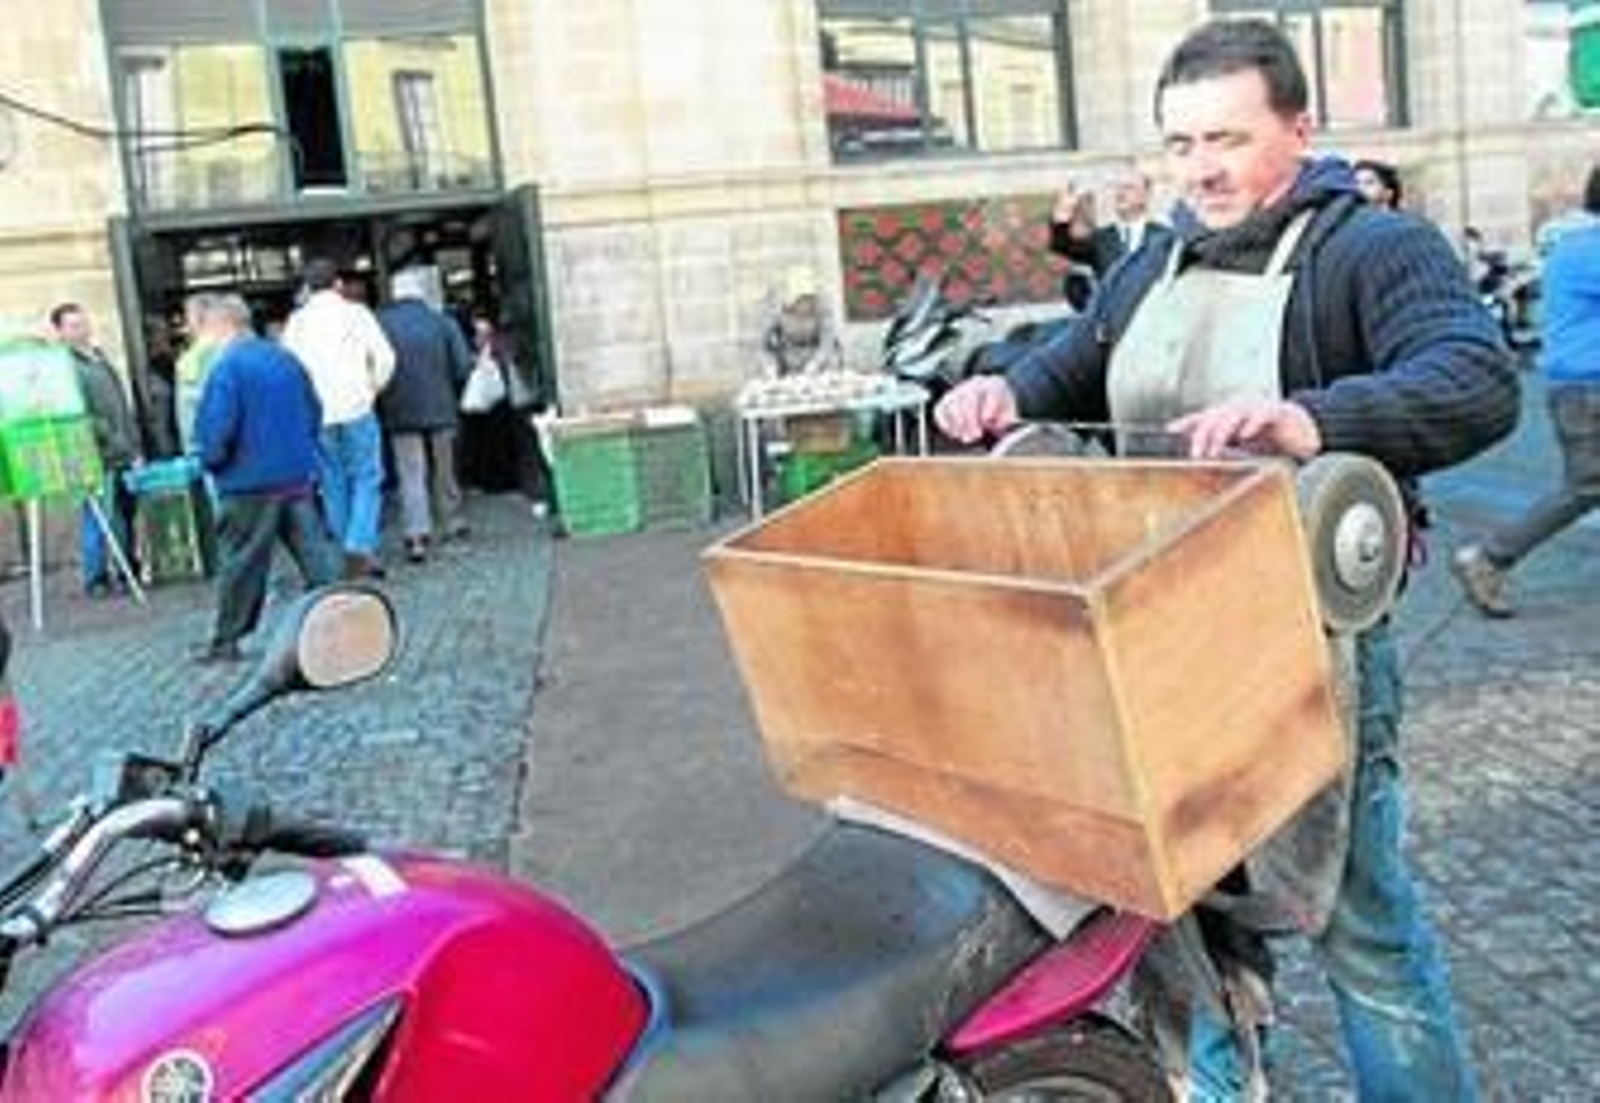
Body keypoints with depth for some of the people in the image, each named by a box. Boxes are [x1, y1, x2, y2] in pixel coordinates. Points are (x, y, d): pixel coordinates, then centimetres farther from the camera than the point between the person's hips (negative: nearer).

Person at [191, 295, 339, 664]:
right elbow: (314, 413, 14)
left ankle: (225, 640, 14)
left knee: (241, 563, 4)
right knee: (314, 552, 8)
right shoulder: (286, 358, 7)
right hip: (299, 475, 6)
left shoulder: (225, 368, -13)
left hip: (250, 481, -6)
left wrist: (209, 461, 0)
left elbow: (215, 430, -18)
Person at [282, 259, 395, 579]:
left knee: (333, 485, 10)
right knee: (366, 480, 1)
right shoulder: (355, 313, 0)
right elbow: (384, 357, -4)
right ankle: (361, 547, -13)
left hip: (316, 415, 3)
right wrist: (373, 388, 11)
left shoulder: (297, 321, 6)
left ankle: (345, 553, 14)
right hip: (356, 409, -3)